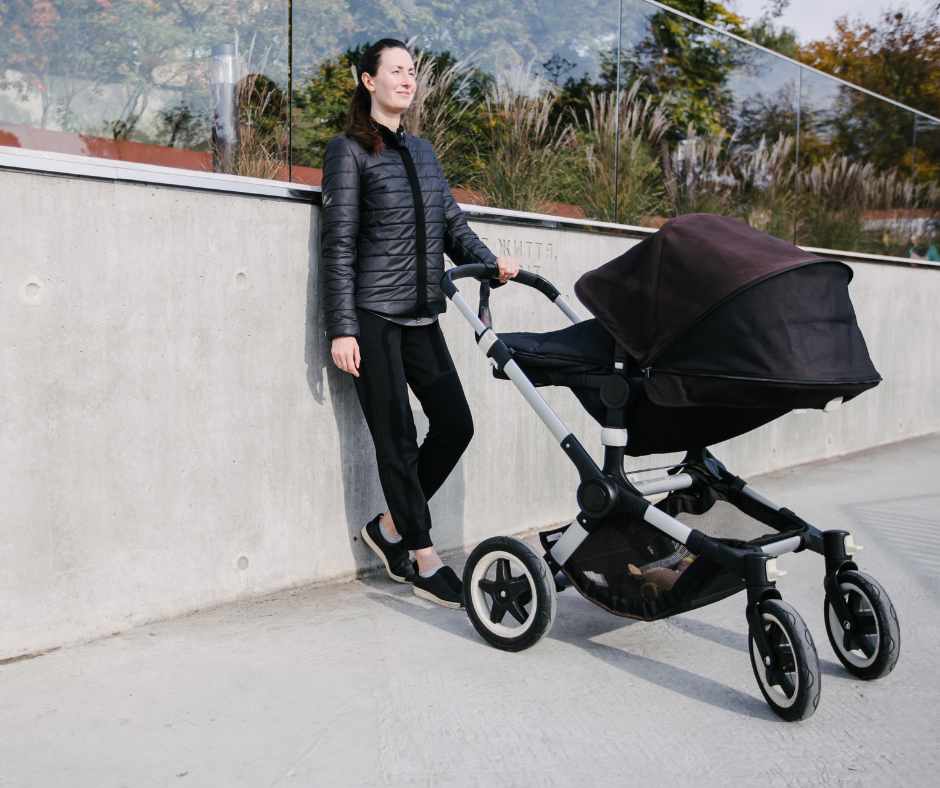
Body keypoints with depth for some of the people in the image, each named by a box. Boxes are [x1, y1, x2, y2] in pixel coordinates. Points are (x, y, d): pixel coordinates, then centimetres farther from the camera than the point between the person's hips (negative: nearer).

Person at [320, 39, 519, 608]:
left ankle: (391, 526, 20)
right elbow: (339, 245, -7)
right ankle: (425, 561, 10)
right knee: (397, 438, -2)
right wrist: (342, 329, -13)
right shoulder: (349, 150, -1)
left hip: (421, 316, 7)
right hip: (373, 316, -6)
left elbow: (452, 222, 13)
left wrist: (490, 262, -6)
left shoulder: (421, 150, 18)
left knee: (455, 423, 2)